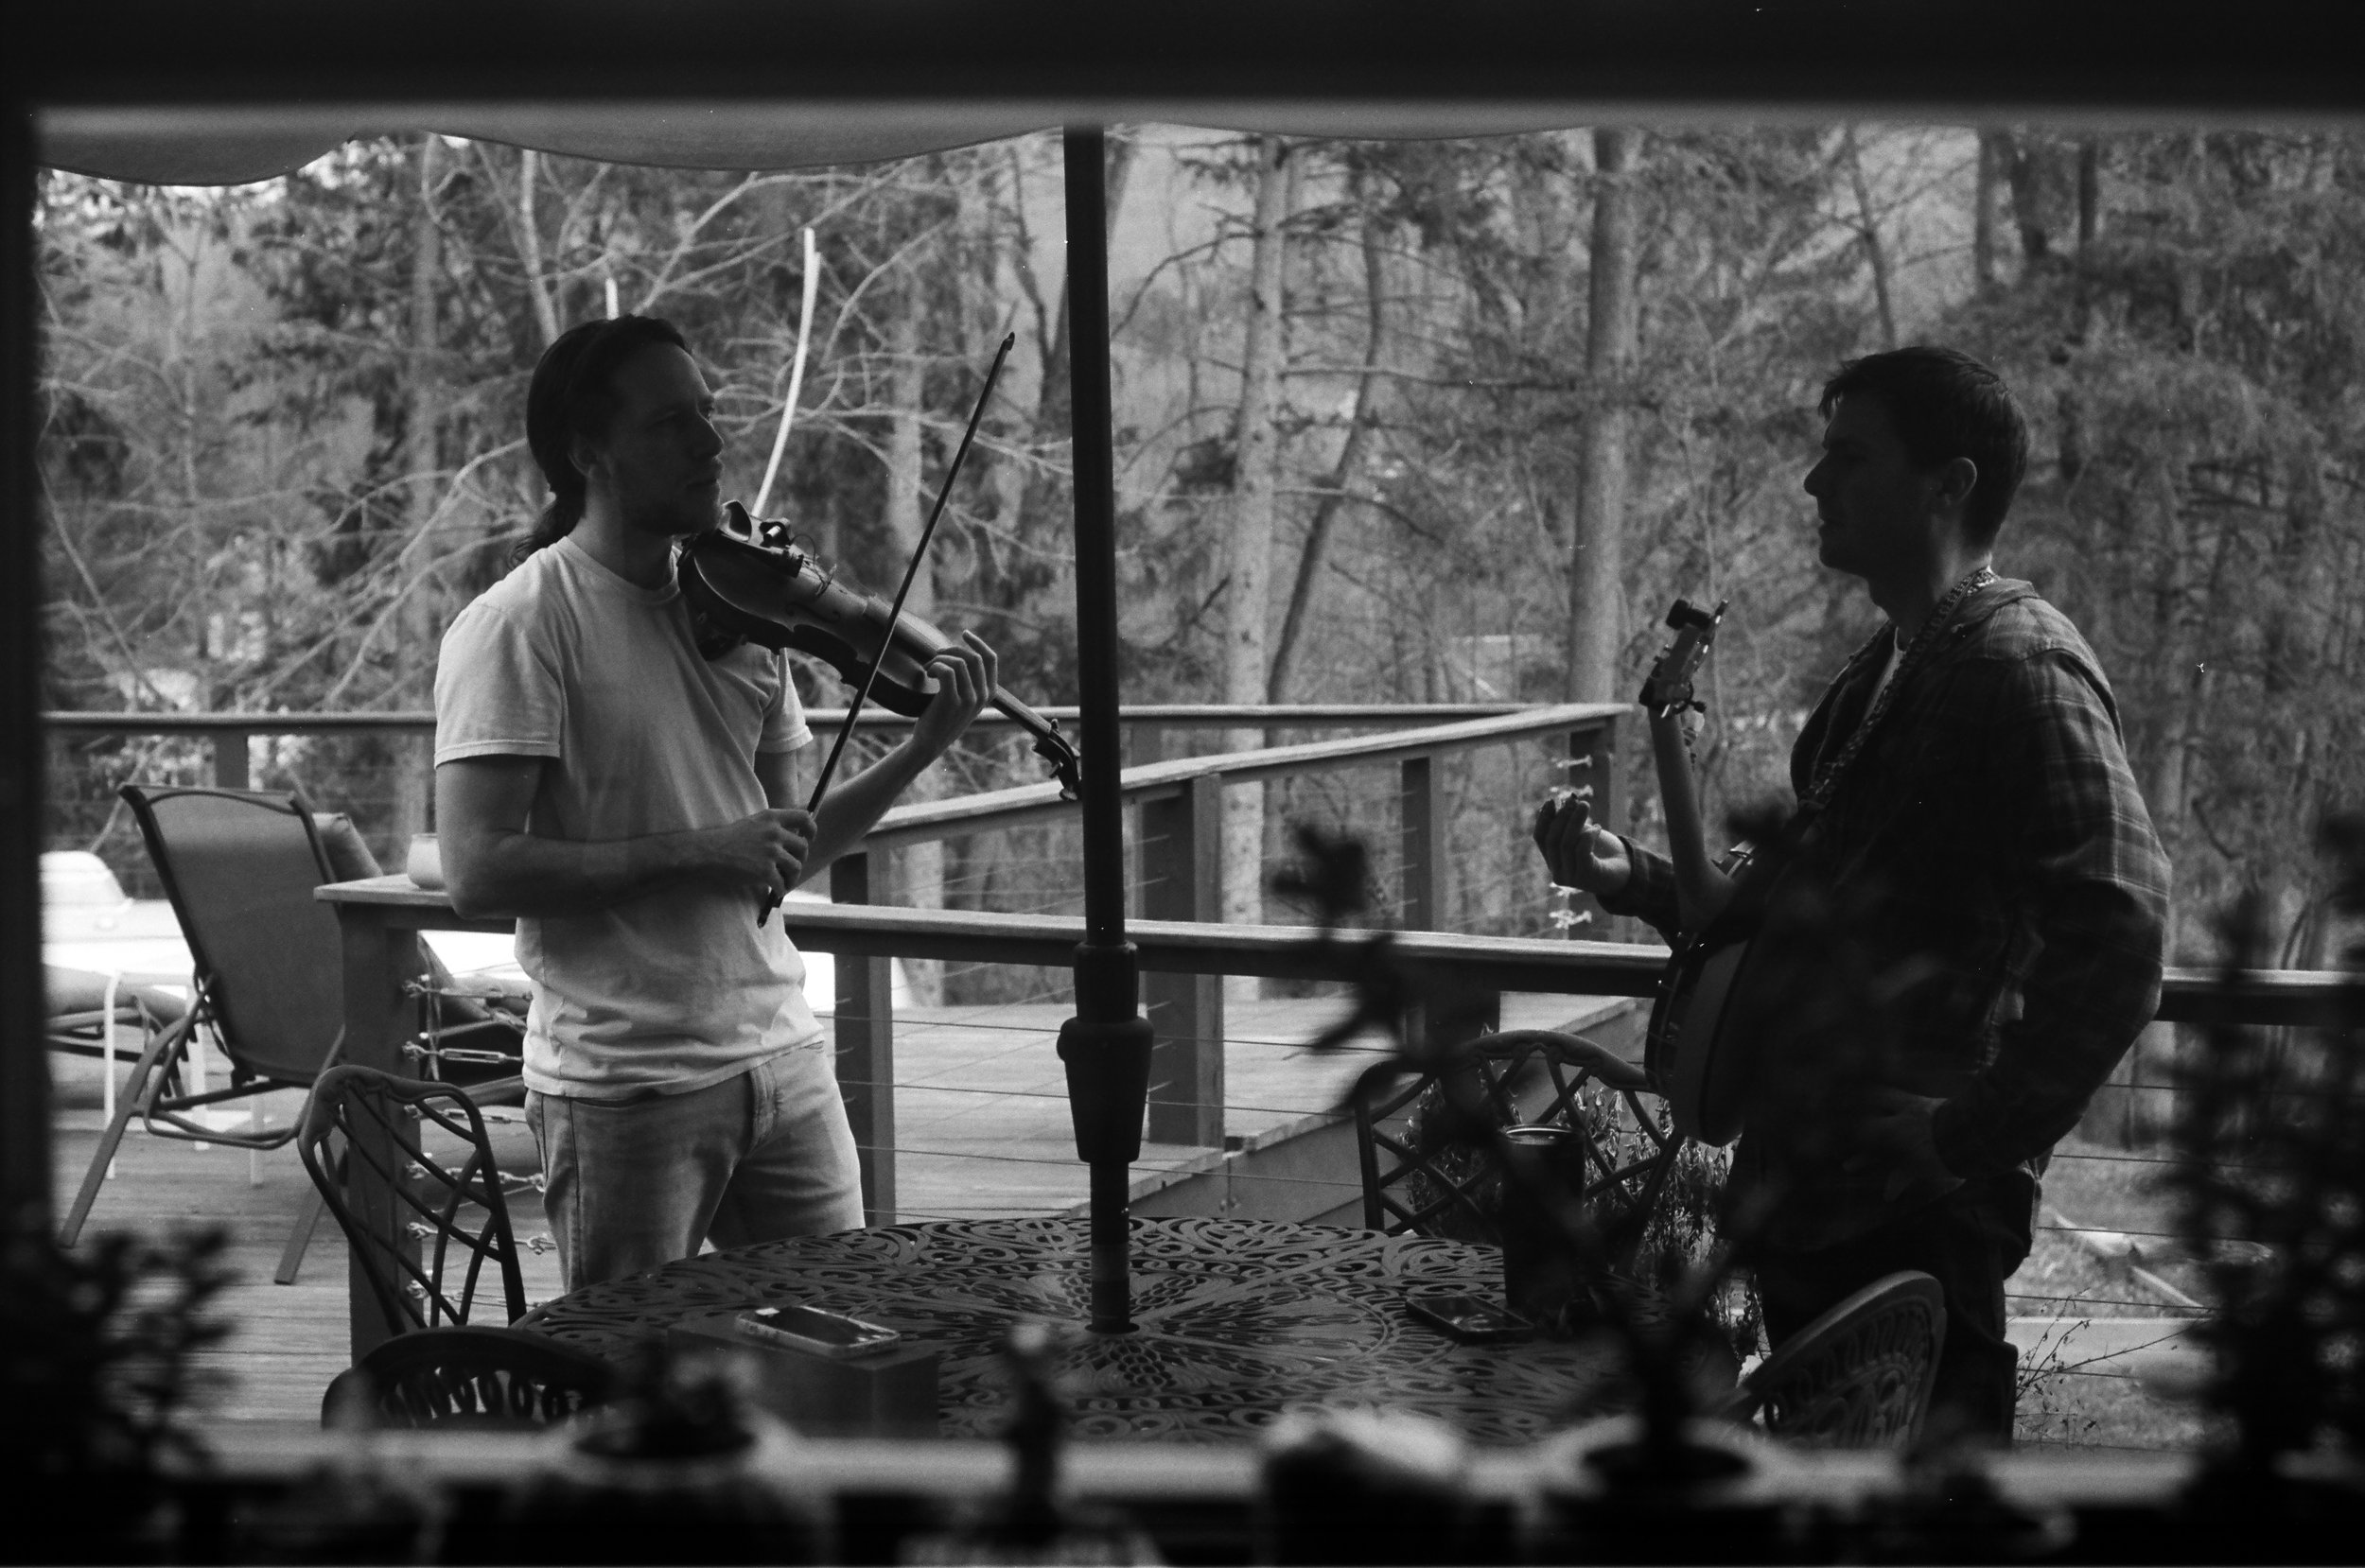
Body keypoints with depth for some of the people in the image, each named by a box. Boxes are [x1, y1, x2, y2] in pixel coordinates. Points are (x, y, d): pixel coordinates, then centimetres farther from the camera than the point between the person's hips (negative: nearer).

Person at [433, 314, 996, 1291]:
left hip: (782, 1056, 6)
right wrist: (700, 851, -20)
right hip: (625, 1086, -6)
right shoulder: (520, 623, -10)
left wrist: (923, 748, 2)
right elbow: (478, 871, -18)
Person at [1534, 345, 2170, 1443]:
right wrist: (1637, 879, 11)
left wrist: (1975, 1137, -22)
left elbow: (2117, 942, -24)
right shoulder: (1888, 669, 17)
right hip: (1807, 1194, 10)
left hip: (1911, 1217, -10)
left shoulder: (2019, 668, -14)